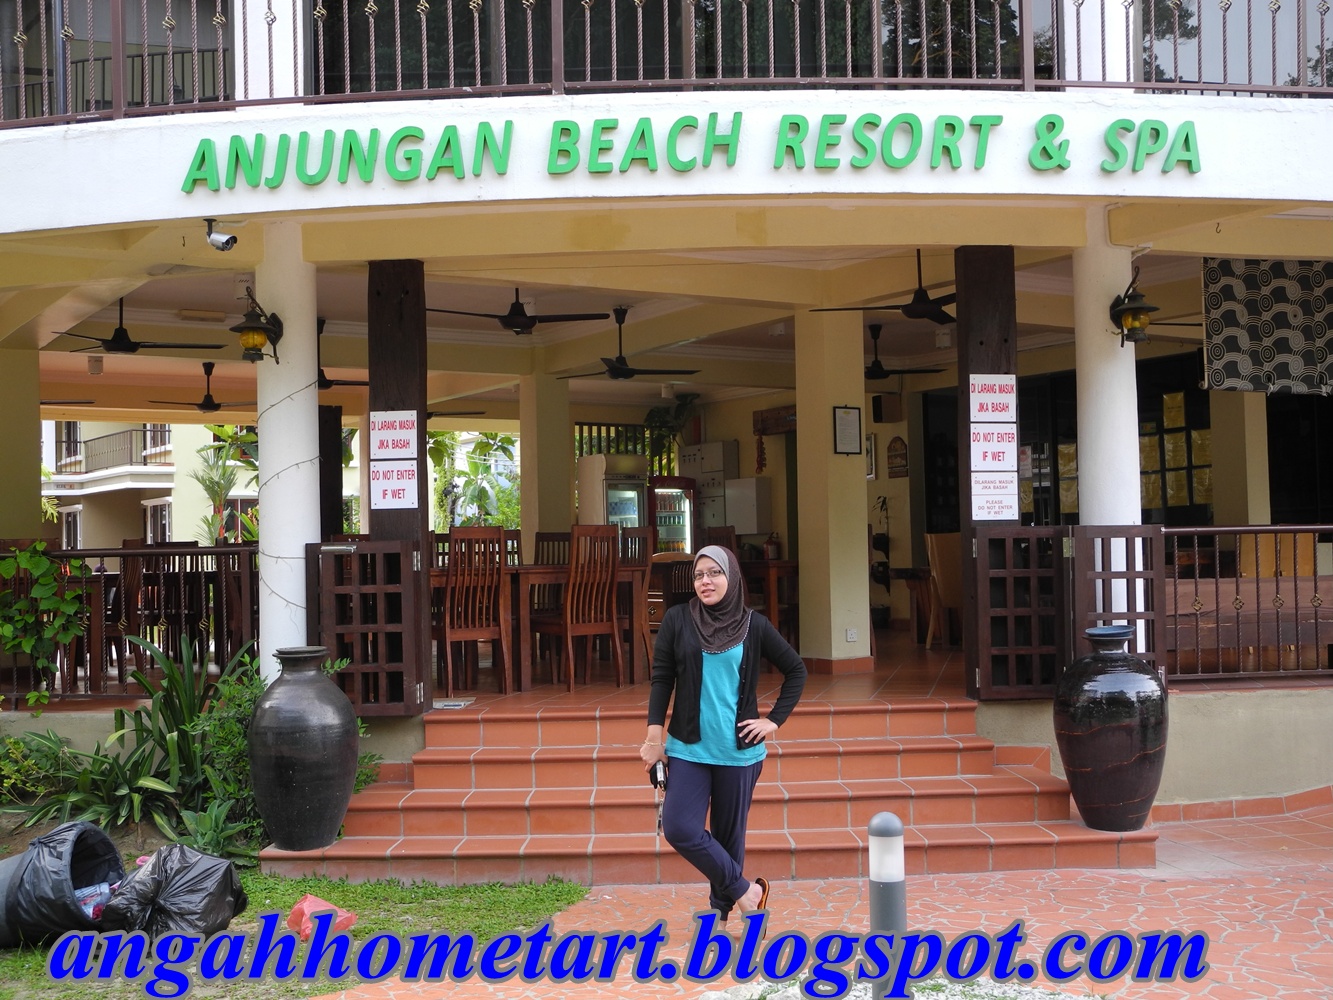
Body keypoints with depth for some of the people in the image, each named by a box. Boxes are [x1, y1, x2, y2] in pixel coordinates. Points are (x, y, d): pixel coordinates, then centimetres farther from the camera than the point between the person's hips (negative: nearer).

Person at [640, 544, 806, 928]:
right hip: (688, 749, 0)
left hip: (739, 750, 0)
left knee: (729, 834, 6)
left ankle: (722, 907, 22)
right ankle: (745, 890, 3)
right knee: (679, 829, -12)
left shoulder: (754, 625, -1)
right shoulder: (677, 620, -2)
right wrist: (654, 738, -4)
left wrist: (774, 720, 2)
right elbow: (661, 679, 0)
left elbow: (795, 670, 10)